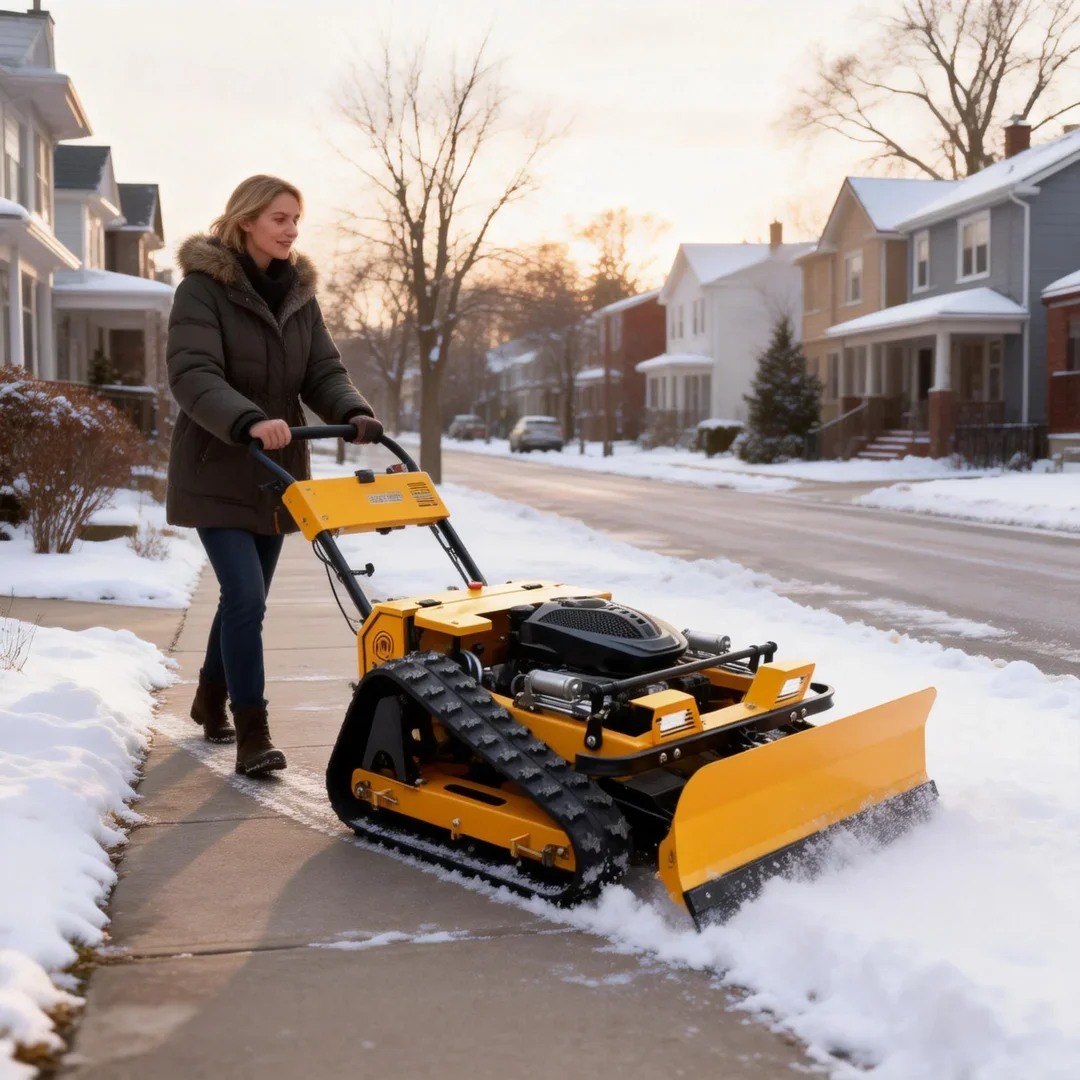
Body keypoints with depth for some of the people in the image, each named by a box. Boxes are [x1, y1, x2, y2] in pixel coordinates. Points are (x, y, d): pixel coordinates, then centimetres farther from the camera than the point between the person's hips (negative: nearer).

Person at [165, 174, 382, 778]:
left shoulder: (299, 293, 8)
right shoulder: (203, 287, -11)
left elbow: (324, 372, 2)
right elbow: (192, 375, -24)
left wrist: (354, 413, -20)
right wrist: (249, 422, -40)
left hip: (276, 473, 6)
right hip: (218, 473, -6)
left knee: (247, 597, 15)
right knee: (246, 596, -14)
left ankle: (211, 699, 36)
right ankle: (253, 734, -6)